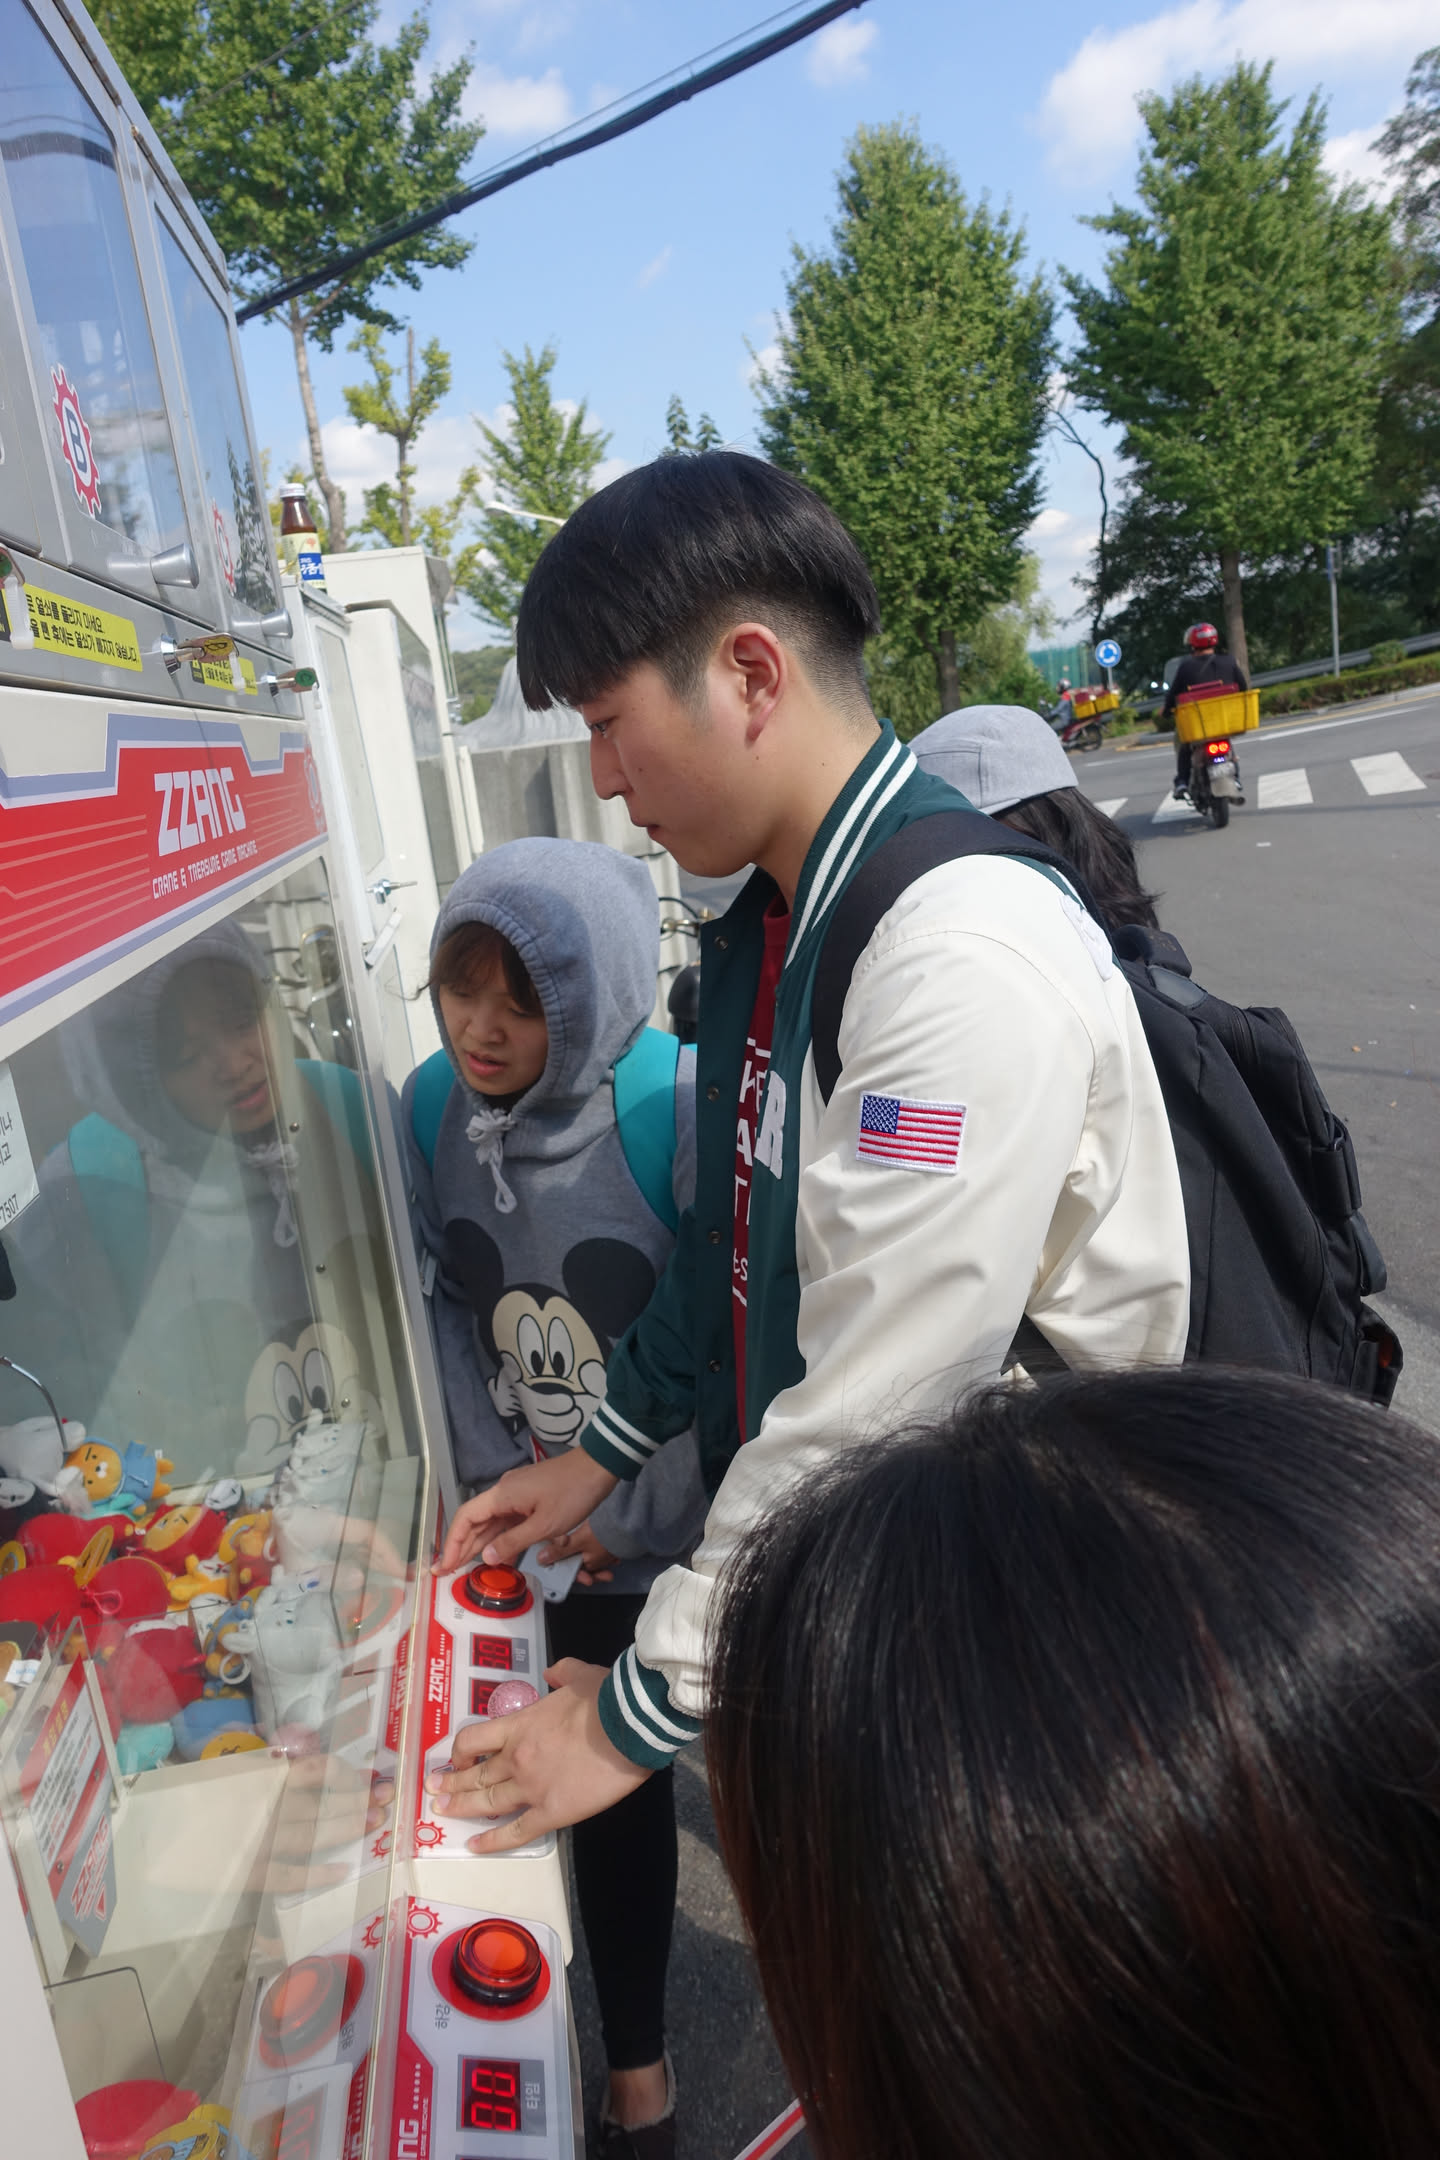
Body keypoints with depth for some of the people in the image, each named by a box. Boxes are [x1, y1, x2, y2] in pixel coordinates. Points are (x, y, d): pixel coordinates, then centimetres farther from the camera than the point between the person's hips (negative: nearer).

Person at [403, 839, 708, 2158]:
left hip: (697, 1529, -3)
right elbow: (444, 1314, 1)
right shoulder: (432, 1110, -8)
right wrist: (508, 1480, -6)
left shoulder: (683, 1110, -24)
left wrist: (621, 1514, -15)